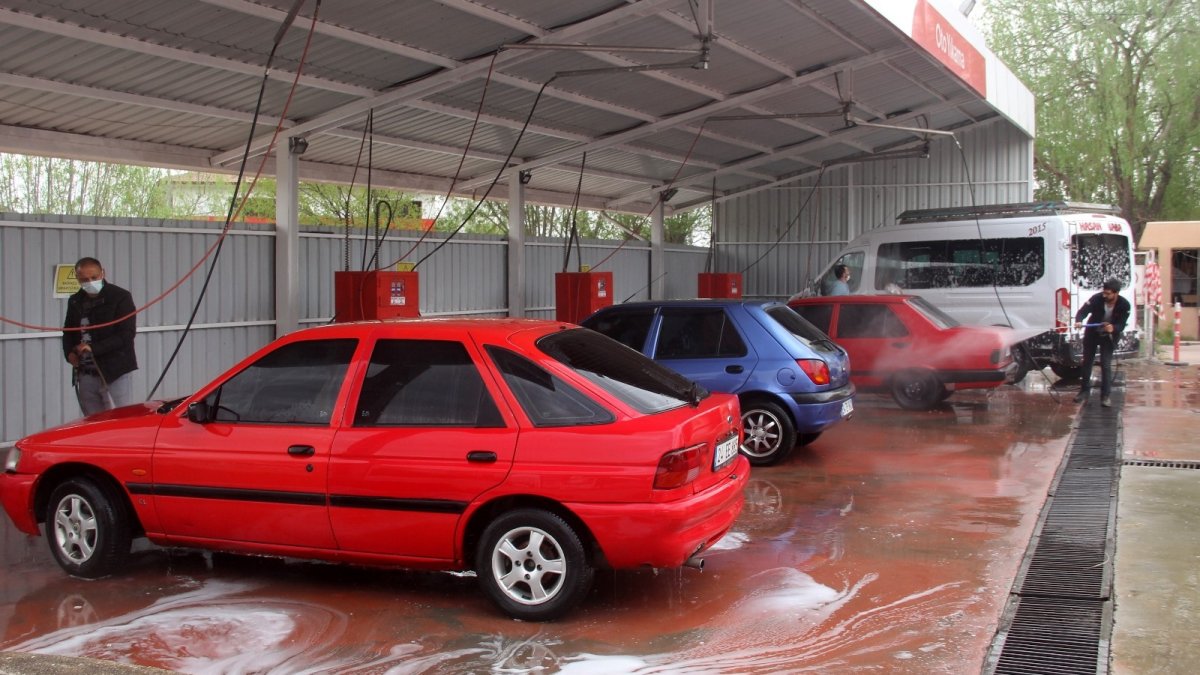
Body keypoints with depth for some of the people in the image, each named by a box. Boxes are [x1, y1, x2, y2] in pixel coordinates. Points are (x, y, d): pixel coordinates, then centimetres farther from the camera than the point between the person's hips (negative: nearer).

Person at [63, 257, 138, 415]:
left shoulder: (120, 297, -5)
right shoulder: (75, 301, 14)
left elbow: (126, 334, -12)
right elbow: (68, 331, 26)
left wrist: (94, 348, -17)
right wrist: (69, 352, 6)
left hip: (115, 373, -6)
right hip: (86, 376, 6)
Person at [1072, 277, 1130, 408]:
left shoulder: (1124, 305, -22)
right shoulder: (1097, 298, -23)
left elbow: (1121, 325, -22)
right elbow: (1083, 311, -28)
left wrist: (1113, 328, -45)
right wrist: (1078, 321, -50)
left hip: (1108, 337, -2)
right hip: (1092, 333, 2)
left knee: (1106, 365, -9)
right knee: (1087, 362, 11)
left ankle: (1106, 396, -4)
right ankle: (1085, 391, 26)